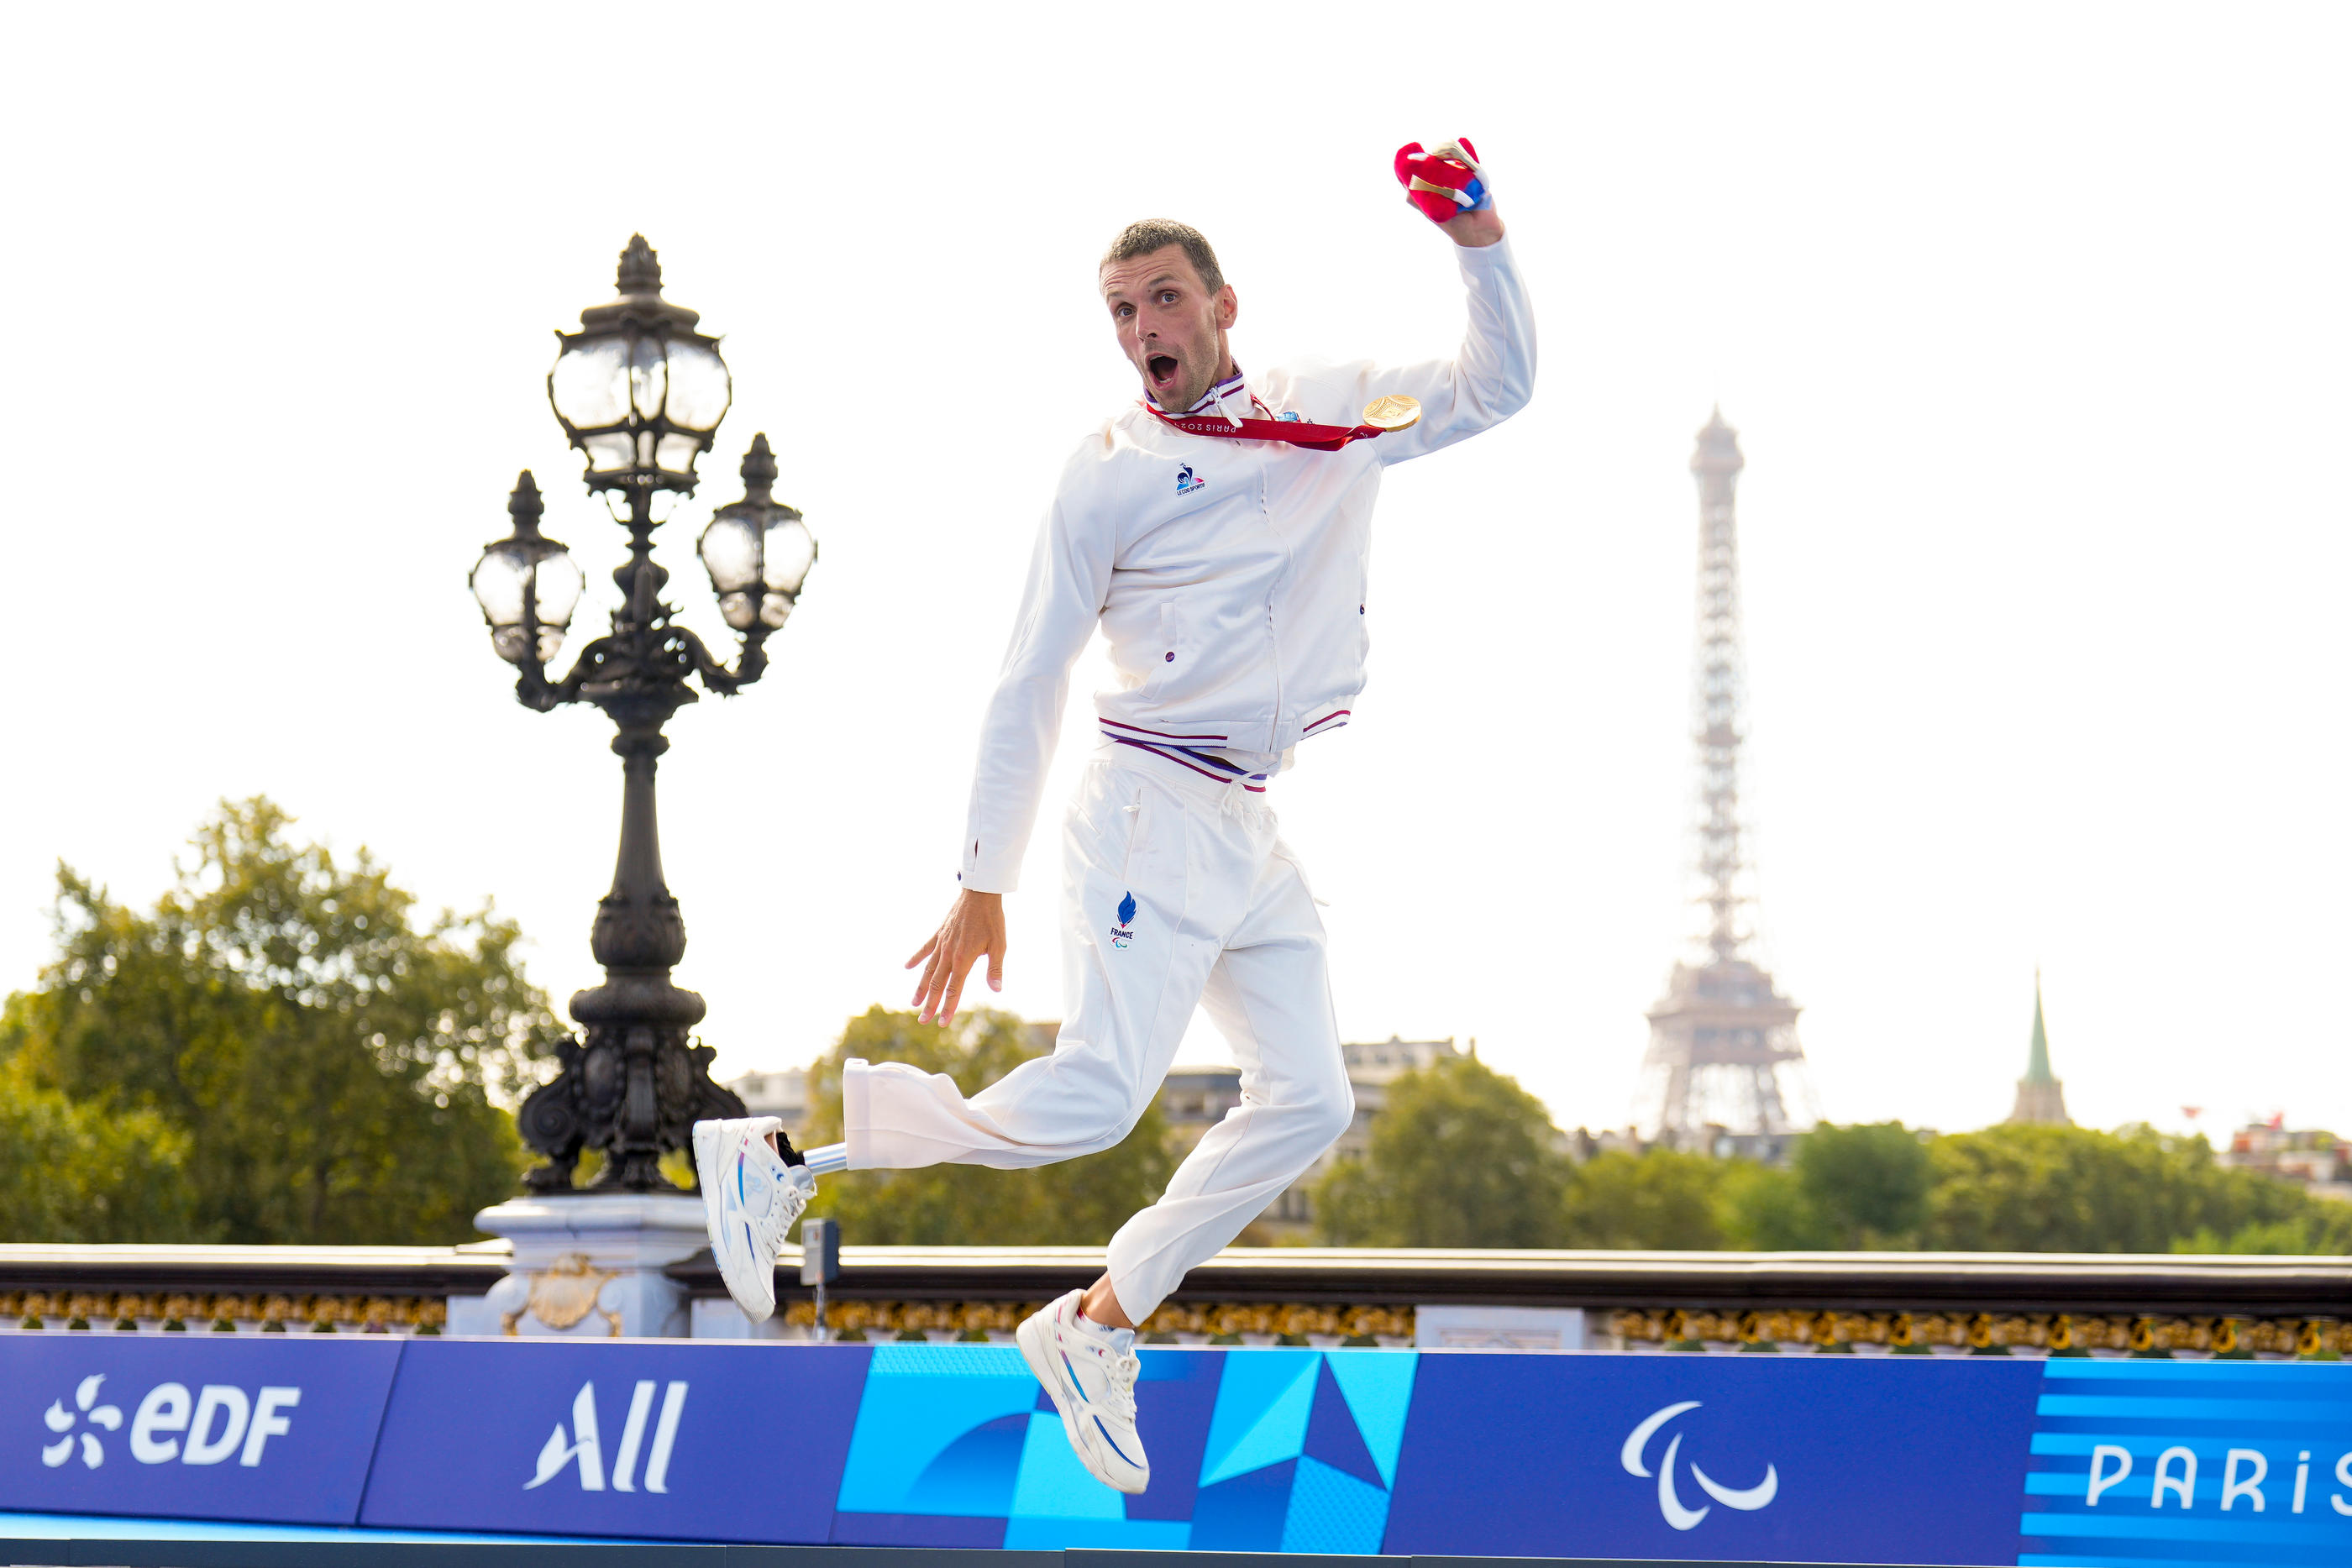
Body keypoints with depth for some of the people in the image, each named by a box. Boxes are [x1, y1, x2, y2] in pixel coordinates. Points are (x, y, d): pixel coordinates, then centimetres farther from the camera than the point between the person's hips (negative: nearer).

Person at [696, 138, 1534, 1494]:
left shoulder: (1336, 413, 10)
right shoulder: (1109, 477, -5)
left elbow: (1497, 390, 14)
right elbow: (1027, 691, -4)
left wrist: (1481, 243, -4)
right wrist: (984, 883, -6)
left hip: (1259, 828, 7)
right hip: (1156, 809, -7)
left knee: (1308, 1103, 1)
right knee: (1095, 1098, -18)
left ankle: (1095, 1326, 8)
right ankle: (783, 1154, -8)